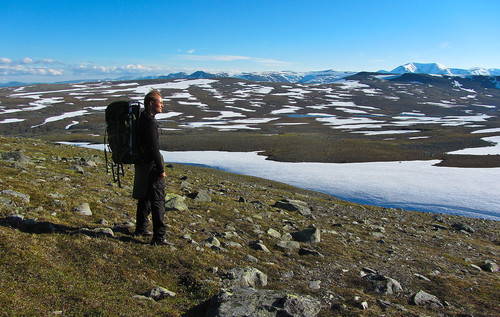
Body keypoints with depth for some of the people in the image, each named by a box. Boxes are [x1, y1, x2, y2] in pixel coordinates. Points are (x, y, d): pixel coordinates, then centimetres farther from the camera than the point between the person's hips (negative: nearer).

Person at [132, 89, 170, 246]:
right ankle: (159, 237, -2)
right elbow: (153, 148, -23)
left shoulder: (141, 118, 13)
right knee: (158, 200, -5)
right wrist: (161, 169, -19)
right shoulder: (149, 121, -19)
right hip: (151, 165, -10)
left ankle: (141, 228, 35)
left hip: (142, 164, 10)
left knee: (145, 197, 21)